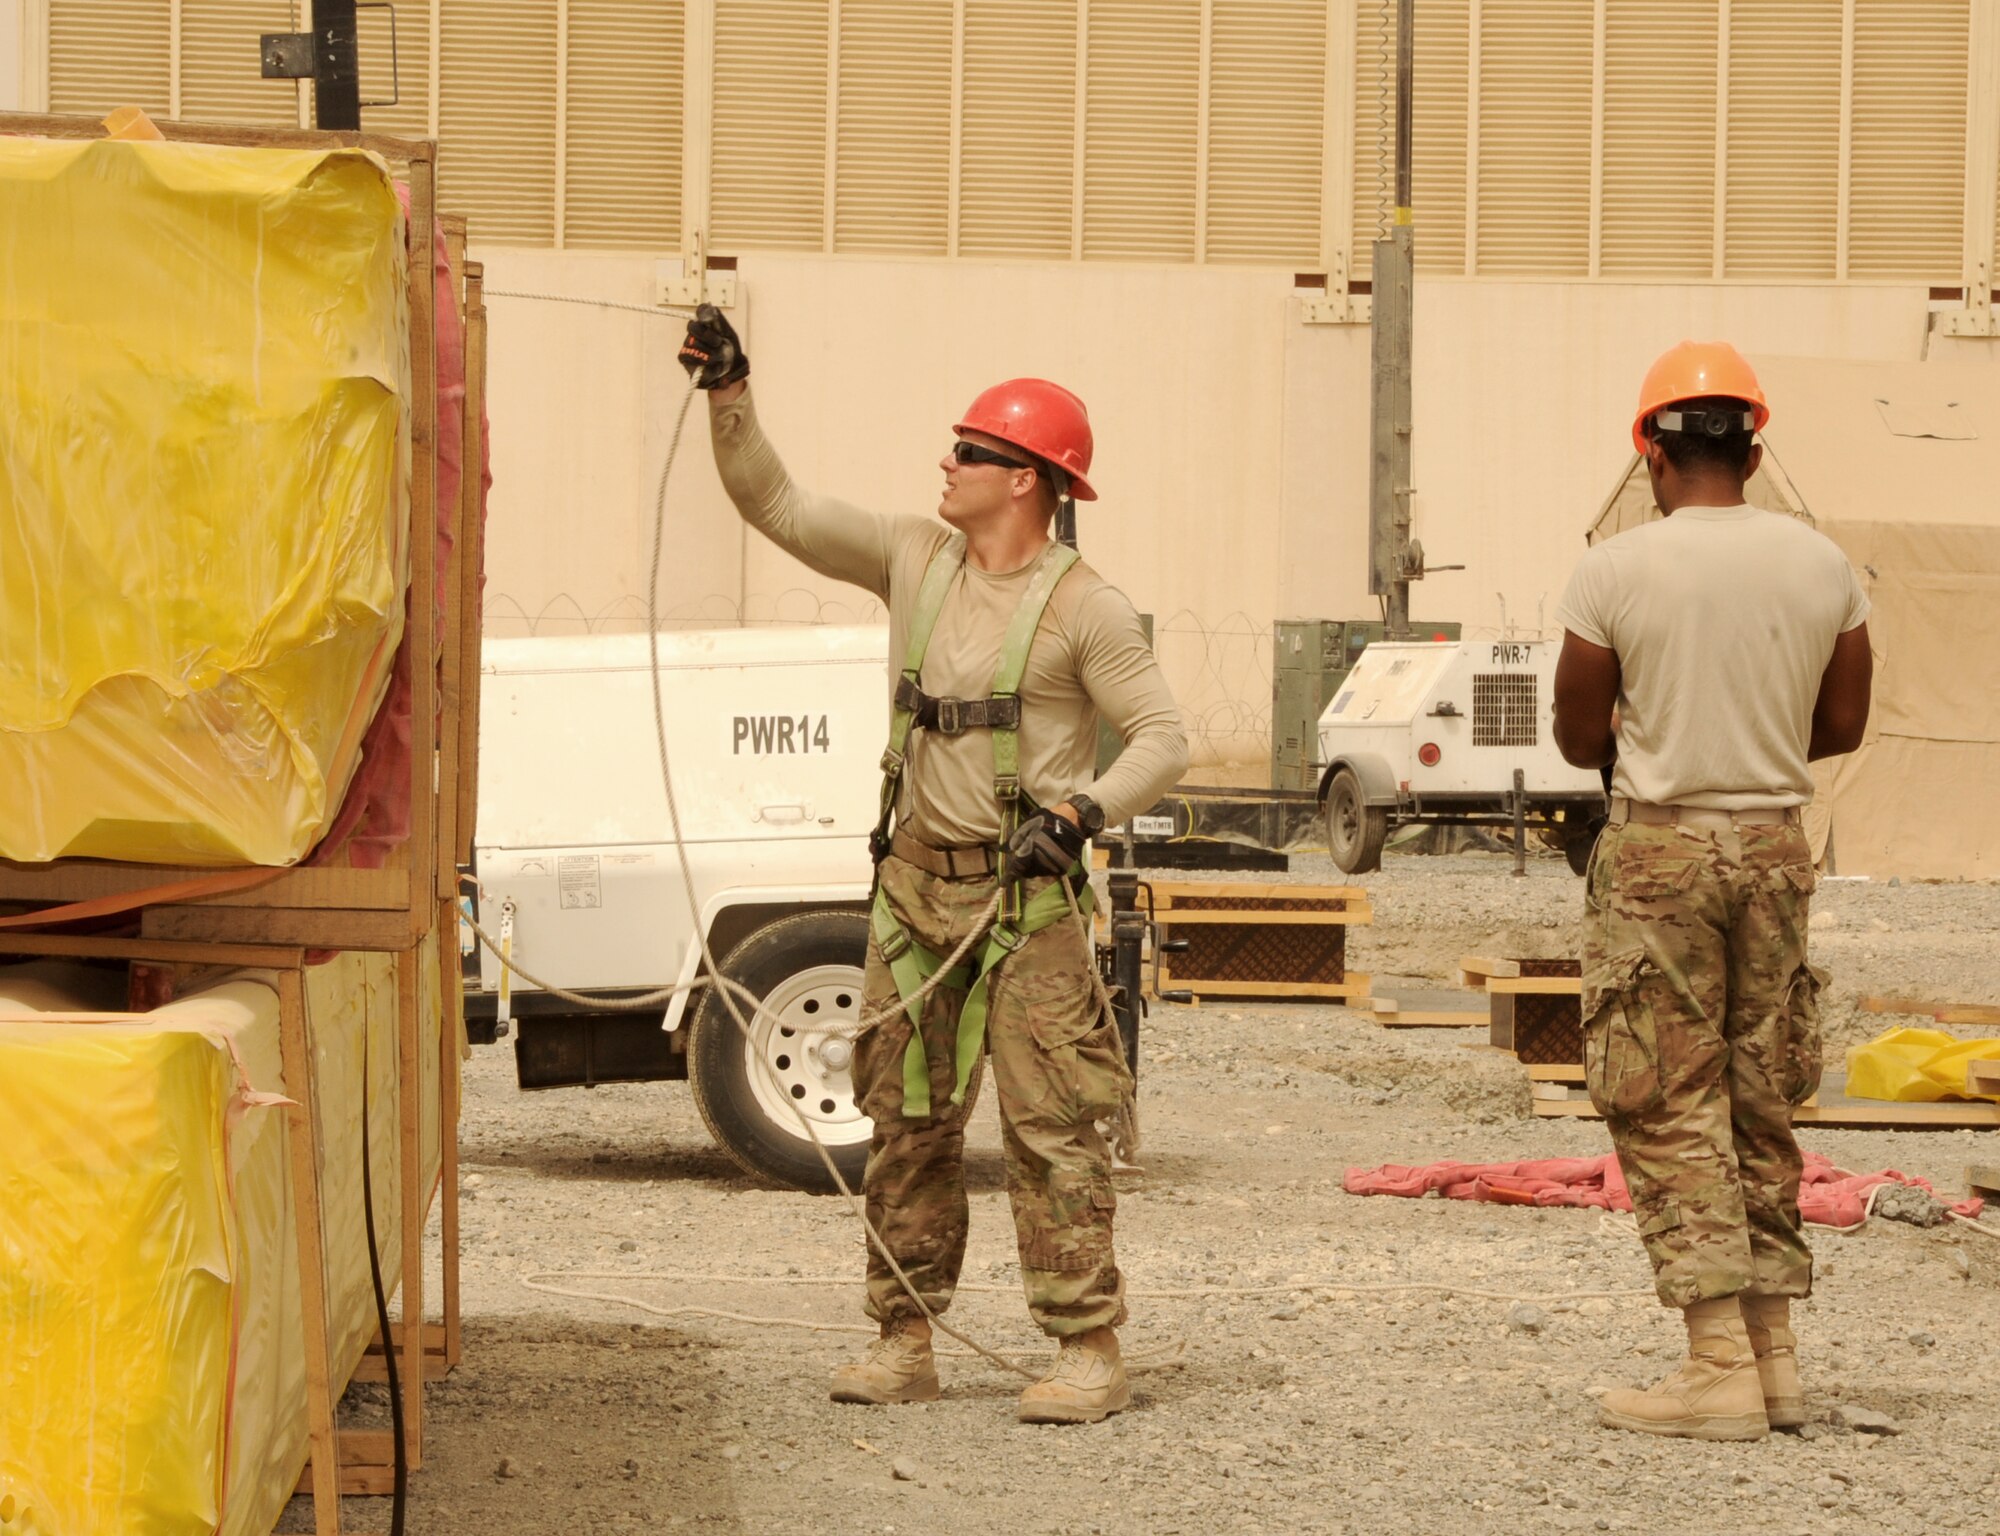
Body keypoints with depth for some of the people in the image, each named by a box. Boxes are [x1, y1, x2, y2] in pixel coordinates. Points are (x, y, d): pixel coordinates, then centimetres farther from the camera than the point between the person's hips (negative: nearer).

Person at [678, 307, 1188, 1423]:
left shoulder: (1083, 607, -8)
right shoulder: (914, 560, 8)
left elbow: (1164, 736, -9)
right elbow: (775, 505, 9)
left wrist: (1080, 812, -23)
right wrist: (729, 394, -2)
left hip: (1025, 896, -6)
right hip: (916, 881, 6)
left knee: (1052, 1126, -8)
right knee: (906, 1122, 9)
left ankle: (1091, 1351, -5)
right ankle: (906, 1344, 16)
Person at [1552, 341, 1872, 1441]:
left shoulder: (1615, 572, -10)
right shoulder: (1822, 566, 1)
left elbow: (1579, 740, -3)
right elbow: (1842, 726, 9)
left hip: (1659, 851, -4)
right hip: (1774, 848, 4)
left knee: (1671, 1112, 0)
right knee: (1761, 1109, 14)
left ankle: (1720, 1366, -5)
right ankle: (1775, 1353, 16)